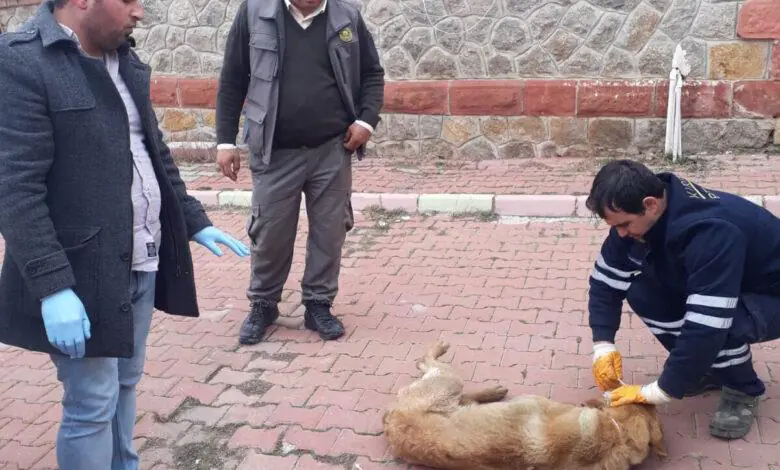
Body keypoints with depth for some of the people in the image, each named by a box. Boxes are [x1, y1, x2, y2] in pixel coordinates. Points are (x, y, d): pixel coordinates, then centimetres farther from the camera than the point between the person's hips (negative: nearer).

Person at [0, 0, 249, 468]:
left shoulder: (124, 60, 9)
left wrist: (195, 221, 16)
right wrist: (53, 286, -23)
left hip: (142, 260, 7)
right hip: (83, 271, -7)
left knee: (126, 383, 18)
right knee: (93, 403, 2)